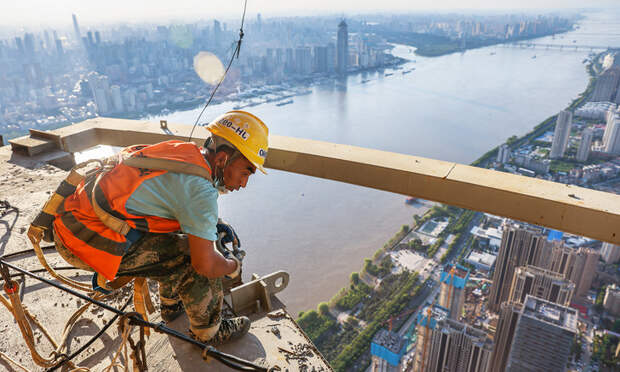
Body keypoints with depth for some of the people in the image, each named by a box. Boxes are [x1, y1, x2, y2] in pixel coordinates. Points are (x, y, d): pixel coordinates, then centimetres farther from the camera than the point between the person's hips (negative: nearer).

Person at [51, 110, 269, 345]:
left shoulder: (182, 151, 5)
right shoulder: (200, 189, -22)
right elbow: (205, 265, -19)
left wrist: (214, 224, 15)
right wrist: (233, 266, 3)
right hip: (88, 240, -9)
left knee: (177, 238, 21)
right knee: (193, 257, -7)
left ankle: (172, 305, 39)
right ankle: (209, 333, 14)